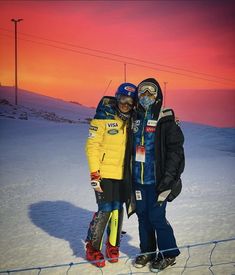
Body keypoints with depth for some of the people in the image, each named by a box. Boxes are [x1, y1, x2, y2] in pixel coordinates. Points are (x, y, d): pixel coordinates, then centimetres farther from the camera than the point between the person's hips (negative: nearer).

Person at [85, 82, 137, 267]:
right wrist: (94, 174, -16)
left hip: (123, 174, 5)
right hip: (104, 173, -5)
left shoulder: (131, 120, 6)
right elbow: (92, 146, -12)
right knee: (105, 210, -5)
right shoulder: (103, 117, -10)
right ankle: (92, 248, 11)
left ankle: (113, 245, 26)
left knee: (117, 209, 10)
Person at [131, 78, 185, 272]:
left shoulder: (166, 121, -7)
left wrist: (168, 177, -17)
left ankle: (169, 254, 14)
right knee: (142, 216, 12)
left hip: (157, 179, -6)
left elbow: (175, 150, -11)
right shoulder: (135, 119, 12)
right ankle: (147, 251, 27)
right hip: (138, 178, 6)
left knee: (156, 217, -4)